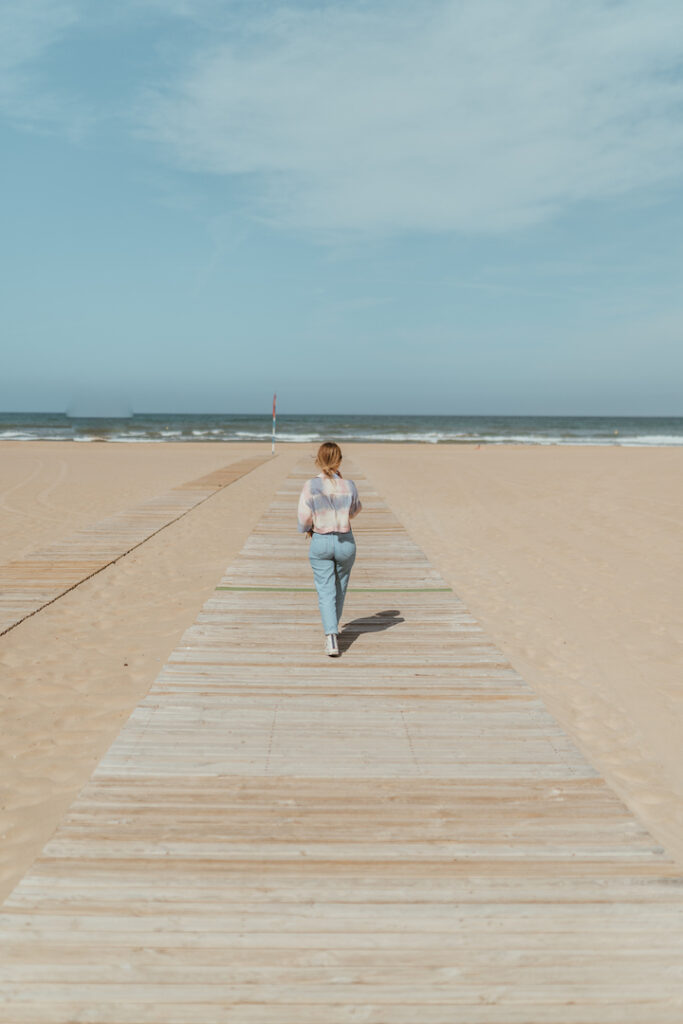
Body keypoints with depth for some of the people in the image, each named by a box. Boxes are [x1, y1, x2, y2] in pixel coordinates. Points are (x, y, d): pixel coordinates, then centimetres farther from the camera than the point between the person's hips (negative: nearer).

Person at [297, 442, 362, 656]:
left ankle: (331, 637, -14)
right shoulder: (348, 486, -6)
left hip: (320, 542, -2)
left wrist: (307, 529, 10)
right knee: (340, 588, 21)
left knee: (325, 591, 1)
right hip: (345, 541, 2)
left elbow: (304, 518, -11)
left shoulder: (311, 486, -12)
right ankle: (333, 627, 38)